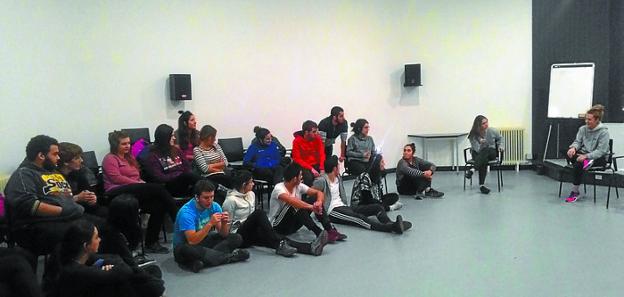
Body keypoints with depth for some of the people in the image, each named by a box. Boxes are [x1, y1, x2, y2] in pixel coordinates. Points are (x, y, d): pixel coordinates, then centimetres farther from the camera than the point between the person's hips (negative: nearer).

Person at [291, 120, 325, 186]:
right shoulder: (297, 141, -13)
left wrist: (322, 169, -22)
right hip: (303, 166, -3)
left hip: (316, 164, 3)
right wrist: (311, 169, -21)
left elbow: (322, 154, -6)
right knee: (309, 177, -32)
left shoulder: (318, 139, -4)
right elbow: (297, 159, -11)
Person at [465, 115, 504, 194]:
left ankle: (473, 170, -48)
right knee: (484, 161, -36)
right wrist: (480, 143, -33)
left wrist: (501, 146, 0)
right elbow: (477, 149, -14)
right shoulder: (473, 135, -9)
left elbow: (500, 138, 16)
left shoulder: (492, 131, -4)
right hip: (478, 154, -1)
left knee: (486, 150, -36)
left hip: (491, 152, 1)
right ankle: (481, 185, -40)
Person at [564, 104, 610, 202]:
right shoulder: (583, 129, 4)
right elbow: (578, 141, 5)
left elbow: (601, 151, -19)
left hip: (600, 158, -5)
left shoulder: (603, 132, -13)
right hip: (584, 154, 5)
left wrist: (586, 156, -32)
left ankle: (575, 192, -20)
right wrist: (573, 147, -20)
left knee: (578, 164, -31)